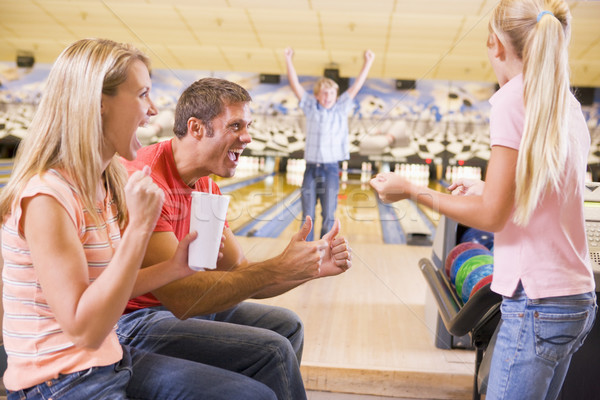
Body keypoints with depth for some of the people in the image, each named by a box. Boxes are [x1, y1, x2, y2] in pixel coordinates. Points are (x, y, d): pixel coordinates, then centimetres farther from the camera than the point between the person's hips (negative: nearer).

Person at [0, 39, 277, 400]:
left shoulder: (106, 185, 4)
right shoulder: (46, 197, -22)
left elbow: (107, 288, 9)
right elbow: (85, 331, -25)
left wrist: (175, 268, -4)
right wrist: (140, 226, -27)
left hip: (113, 362, 8)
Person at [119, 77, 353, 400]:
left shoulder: (206, 186, 5)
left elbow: (239, 276, 2)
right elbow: (181, 296, -30)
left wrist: (313, 267, -13)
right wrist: (280, 268, -29)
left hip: (178, 307, 9)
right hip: (134, 321, -9)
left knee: (285, 325, 12)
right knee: (271, 350, -17)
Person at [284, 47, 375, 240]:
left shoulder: (341, 108, 4)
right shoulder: (310, 107, 5)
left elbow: (356, 86, 4)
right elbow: (295, 85, 3)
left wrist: (368, 63, 2)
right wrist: (288, 60, -1)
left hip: (331, 169, -1)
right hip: (311, 169, 1)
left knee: (328, 217, 2)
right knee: (307, 217, 6)